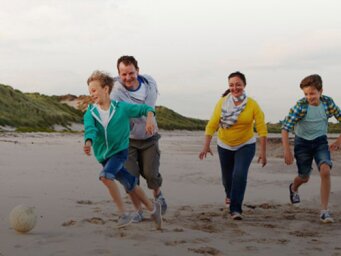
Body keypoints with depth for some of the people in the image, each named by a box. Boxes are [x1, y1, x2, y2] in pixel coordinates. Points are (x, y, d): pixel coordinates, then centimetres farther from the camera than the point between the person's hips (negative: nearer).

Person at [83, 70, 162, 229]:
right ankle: (152, 208, 34)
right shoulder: (90, 113, -6)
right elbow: (89, 128, -25)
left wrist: (149, 118, -21)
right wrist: (88, 142, -46)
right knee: (130, 186, 12)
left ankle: (123, 214, -20)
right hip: (103, 155, 4)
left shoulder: (122, 108, -10)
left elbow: (145, 108, 0)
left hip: (120, 151, -4)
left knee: (105, 175, -29)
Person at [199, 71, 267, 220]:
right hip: (225, 146, 2)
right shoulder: (222, 103, -14)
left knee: (240, 175, -21)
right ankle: (230, 196, 51)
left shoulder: (252, 105, -17)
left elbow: (262, 128, -16)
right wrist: (206, 146, -23)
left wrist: (263, 152, -18)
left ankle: (235, 209, -12)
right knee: (227, 176, 16)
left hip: (246, 145, -2)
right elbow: (212, 125, -15)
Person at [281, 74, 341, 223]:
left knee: (325, 171, -23)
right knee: (304, 178, 11)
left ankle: (324, 211, -14)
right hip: (302, 142, -1)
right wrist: (287, 151, -25)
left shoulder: (328, 102, -12)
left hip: (320, 141, 1)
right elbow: (285, 128, -21)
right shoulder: (301, 106, -20)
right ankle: (293, 188, 51)